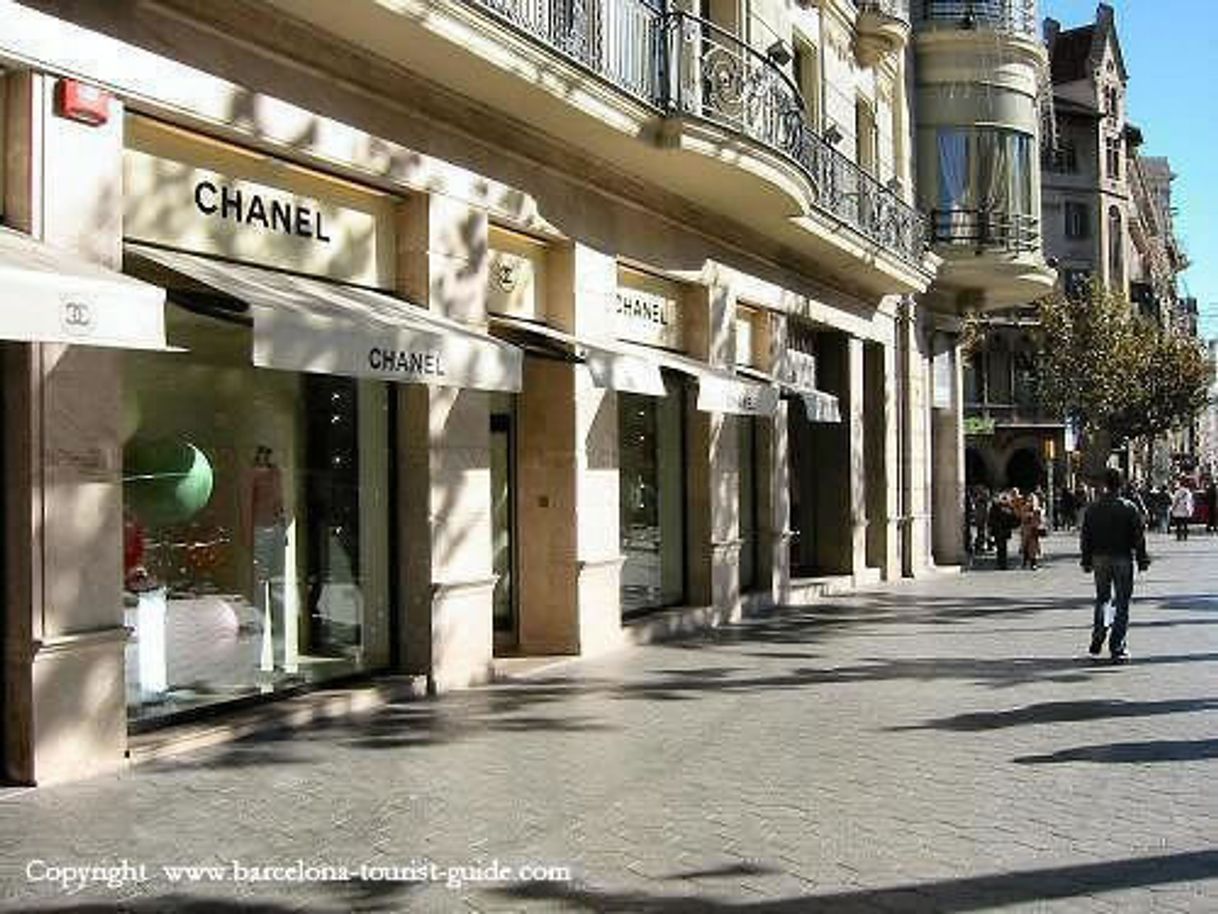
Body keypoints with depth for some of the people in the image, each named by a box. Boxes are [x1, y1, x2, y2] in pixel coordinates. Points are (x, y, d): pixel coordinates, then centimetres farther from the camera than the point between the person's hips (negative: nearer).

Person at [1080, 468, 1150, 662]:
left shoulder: (1093, 508, 0)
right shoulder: (1128, 508, -9)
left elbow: (1085, 537, 5)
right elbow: (1139, 536, -6)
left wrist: (1087, 560, 13)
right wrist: (1142, 559, 4)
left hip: (1100, 559, 3)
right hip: (1123, 559, -3)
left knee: (1102, 599, 20)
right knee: (1122, 603, 3)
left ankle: (1098, 636, 7)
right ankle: (1117, 648, 1)